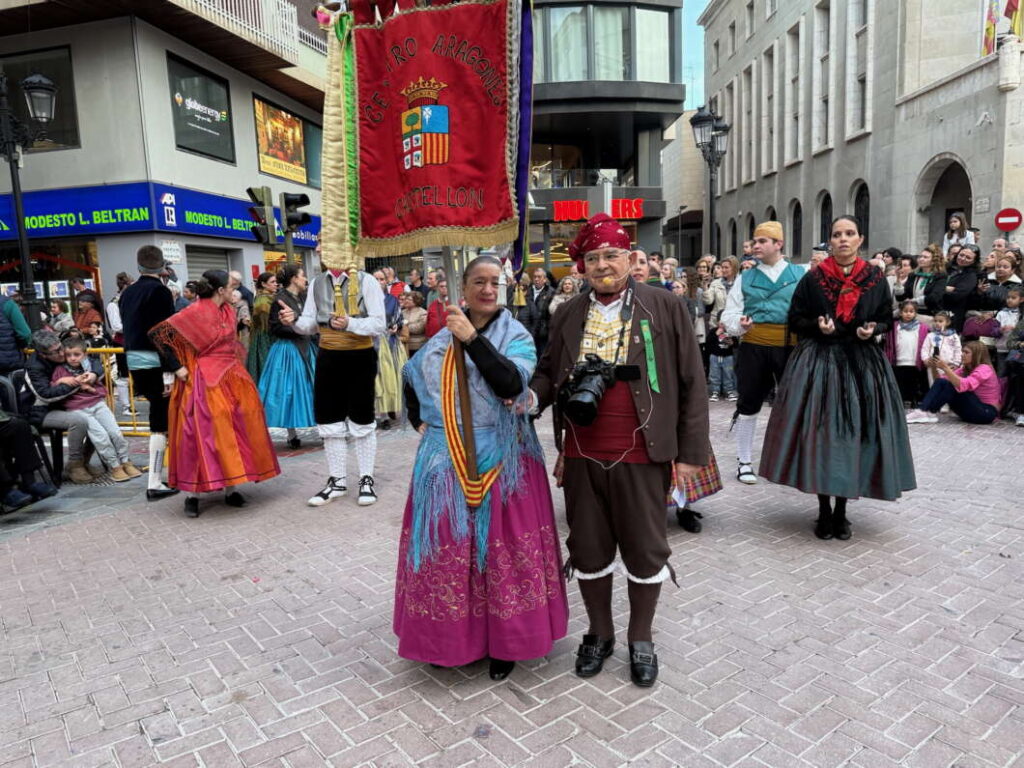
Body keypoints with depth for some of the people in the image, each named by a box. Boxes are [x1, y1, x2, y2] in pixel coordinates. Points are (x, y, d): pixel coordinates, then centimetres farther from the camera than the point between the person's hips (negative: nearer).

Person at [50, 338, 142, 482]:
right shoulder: (60, 370, 9)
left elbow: (103, 390, 21)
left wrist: (91, 389, -2)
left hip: (97, 403, 3)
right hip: (77, 409, -3)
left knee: (115, 431, -12)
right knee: (101, 435, -20)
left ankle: (126, 462, 3)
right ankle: (114, 467, -8)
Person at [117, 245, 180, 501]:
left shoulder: (127, 292, 14)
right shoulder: (159, 291, -12)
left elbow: (127, 327, 20)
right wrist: (170, 370, -20)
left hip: (134, 360, 9)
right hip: (155, 362, -9)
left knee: (159, 416, 17)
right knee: (160, 422, -3)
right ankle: (154, 484, -1)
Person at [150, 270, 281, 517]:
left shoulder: (228, 311, 10)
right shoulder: (194, 313, -11)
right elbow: (157, 333, -13)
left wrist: (236, 370, 11)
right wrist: (176, 367, -12)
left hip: (230, 380, 7)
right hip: (204, 383, -7)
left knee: (232, 434, 6)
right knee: (202, 435, -6)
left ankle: (230, 488, 15)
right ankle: (192, 495, 4)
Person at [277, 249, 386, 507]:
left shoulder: (366, 281, -11)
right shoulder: (317, 283, 4)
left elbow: (379, 324, -16)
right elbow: (310, 324, 5)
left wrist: (349, 324, -31)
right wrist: (295, 319, -16)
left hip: (360, 358, -5)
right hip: (328, 358, 5)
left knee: (362, 423, 7)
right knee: (329, 422, 11)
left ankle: (366, 480, 22)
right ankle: (336, 481, 24)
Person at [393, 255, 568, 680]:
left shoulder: (515, 336, -2)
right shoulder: (443, 337, 10)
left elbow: (511, 383, -21)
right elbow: (410, 378, 24)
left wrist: (472, 338, -23)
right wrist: (419, 422, 14)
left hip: (499, 461, -4)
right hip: (445, 461, 4)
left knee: (500, 547, 3)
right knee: (445, 546, 10)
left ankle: (504, 642, 20)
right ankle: (448, 635, 28)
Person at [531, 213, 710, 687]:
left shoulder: (665, 308, -2)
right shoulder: (567, 317, 7)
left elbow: (691, 383, -1)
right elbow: (548, 372, 18)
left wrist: (691, 451, -4)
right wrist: (532, 396, -5)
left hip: (641, 457, -2)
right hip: (582, 456, 3)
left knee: (645, 551, 11)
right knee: (588, 549, 15)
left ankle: (641, 638, 34)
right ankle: (599, 633, 37)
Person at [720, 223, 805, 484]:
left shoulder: (801, 275, 6)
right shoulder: (746, 278, 10)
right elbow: (729, 314, 6)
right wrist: (740, 324, -15)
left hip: (790, 347, -1)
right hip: (753, 346, 1)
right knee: (749, 404, 7)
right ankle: (744, 462, 20)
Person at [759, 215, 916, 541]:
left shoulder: (876, 278, 4)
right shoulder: (813, 278, -1)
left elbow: (886, 319, 12)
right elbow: (795, 319, 4)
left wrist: (872, 329, -9)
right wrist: (818, 327, -15)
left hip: (862, 362, 2)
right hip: (819, 359, -1)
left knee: (853, 433, 2)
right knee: (820, 433, -3)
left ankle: (841, 510, 18)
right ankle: (824, 511, 12)